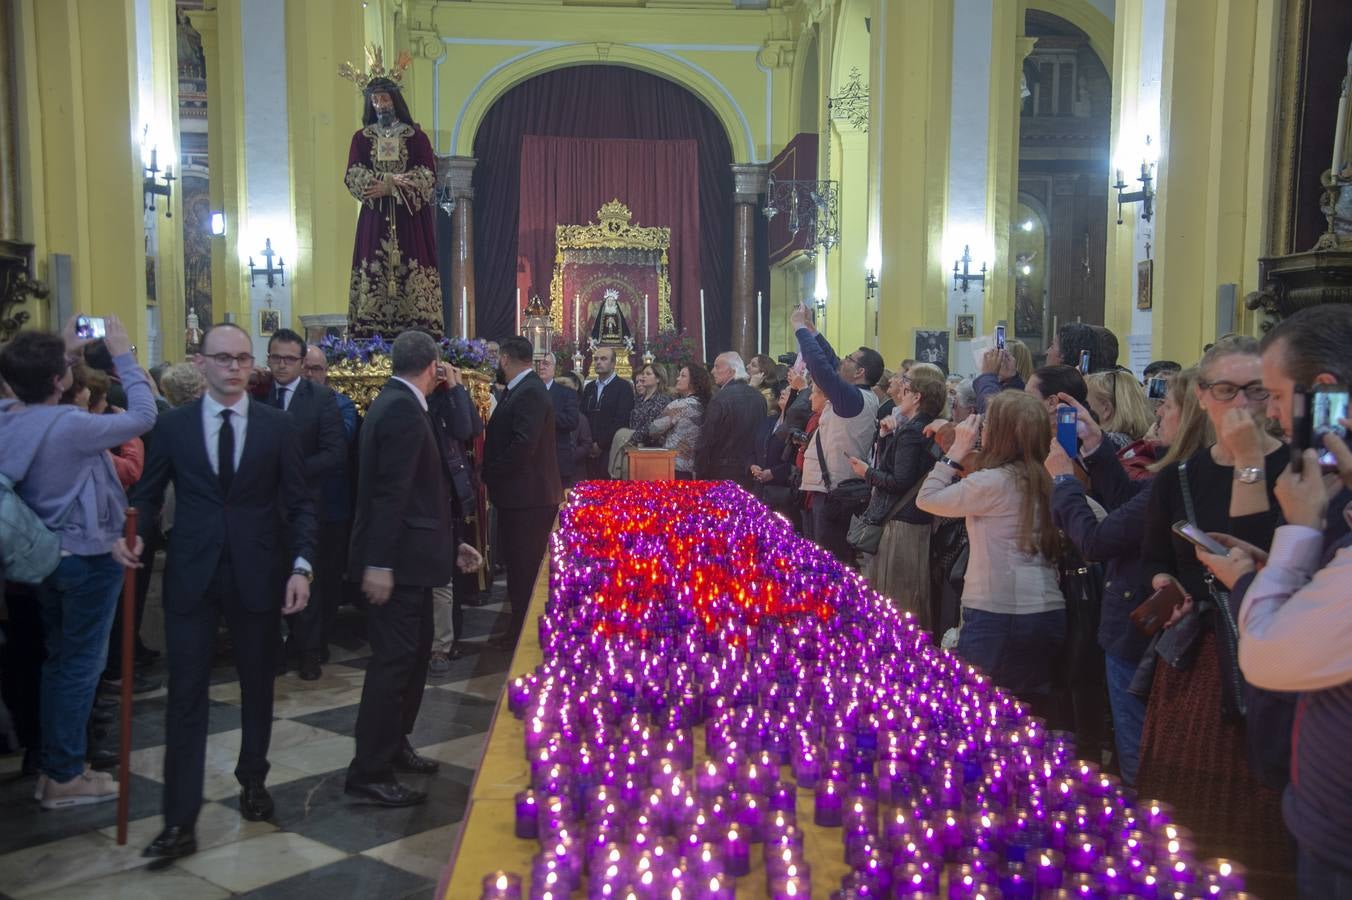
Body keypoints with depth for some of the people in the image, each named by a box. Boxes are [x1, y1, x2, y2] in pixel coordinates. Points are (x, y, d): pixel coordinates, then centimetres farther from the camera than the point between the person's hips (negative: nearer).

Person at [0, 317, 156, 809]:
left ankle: (52, 764, 30)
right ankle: (65, 775, 14)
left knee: (60, 659, 20)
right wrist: (123, 355, -12)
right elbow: (143, 416, -19)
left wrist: (65, 350, 12)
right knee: (81, 663, 4)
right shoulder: (70, 425, -27)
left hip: (45, 554, 8)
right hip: (88, 558, -8)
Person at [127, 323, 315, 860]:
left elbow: (300, 503, 1)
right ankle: (180, 822, 3)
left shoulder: (278, 426, 1)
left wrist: (301, 565, -10)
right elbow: (148, 494, 7)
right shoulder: (173, 426, 2)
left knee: (257, 685, 14)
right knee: (186, 695, -1)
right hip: (191, 576, 0)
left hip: (258, 574, 1)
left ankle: (253, 780, 35)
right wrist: (138, 534, -14)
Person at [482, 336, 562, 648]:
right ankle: (520, 630, 26)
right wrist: (493, 474, 6)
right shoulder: (522, 389, 12)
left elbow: (523, 445, -26)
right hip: (521, 494, 10)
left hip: (528, 496, -10)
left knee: (527, 568, 0)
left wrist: (489, 474, -14)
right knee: (521, 565, 16)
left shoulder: (530, 392, -18)